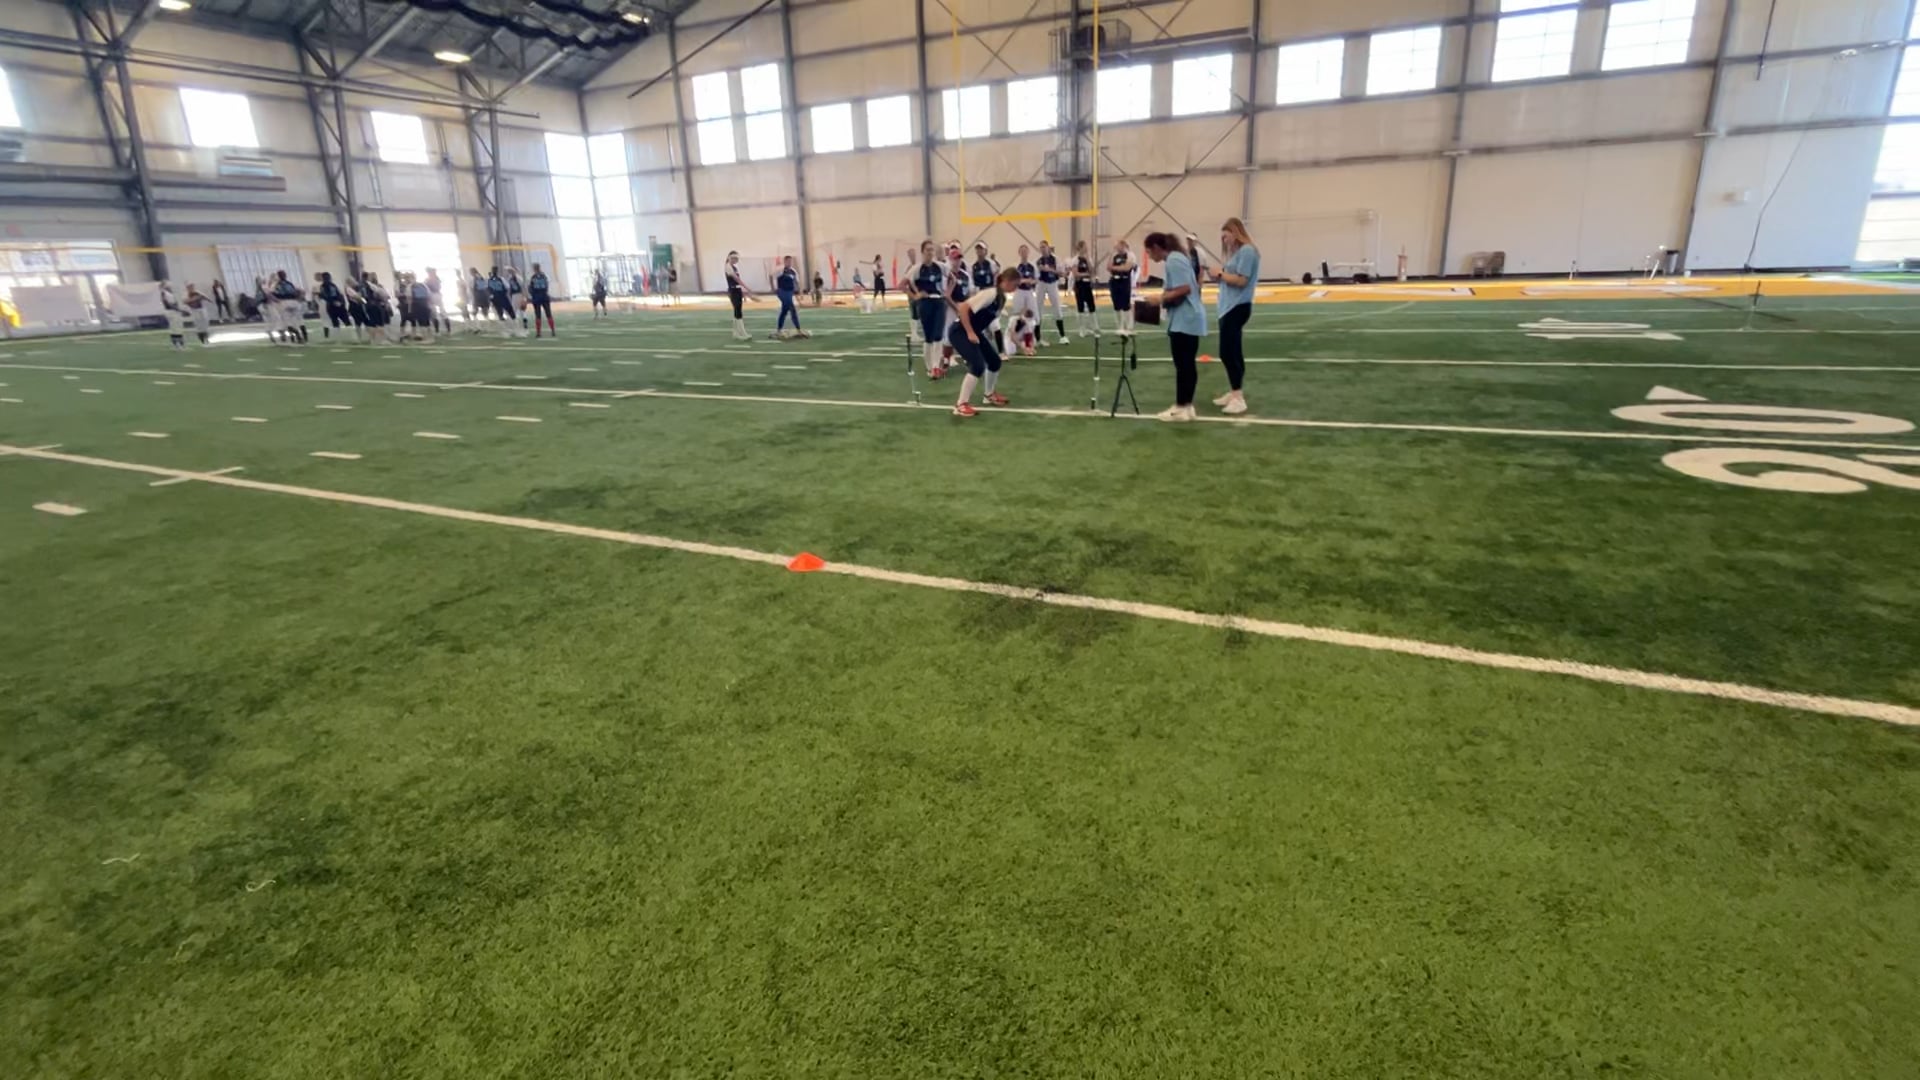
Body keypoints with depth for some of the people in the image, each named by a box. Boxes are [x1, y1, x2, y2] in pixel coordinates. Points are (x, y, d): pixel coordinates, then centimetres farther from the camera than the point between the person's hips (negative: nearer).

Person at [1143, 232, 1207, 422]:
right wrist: (1165, 296, 9)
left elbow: (1184, 289, -23)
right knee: (1188, 364, 11)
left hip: (1183, 321, -10)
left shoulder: (1173, 260, -14)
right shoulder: (1178, 258, 16)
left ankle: (1181, 408, 0)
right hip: (1190, 319, 10)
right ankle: (1187, 406, 17)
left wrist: (1161, 298, -14)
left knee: (1182, 365, -5)